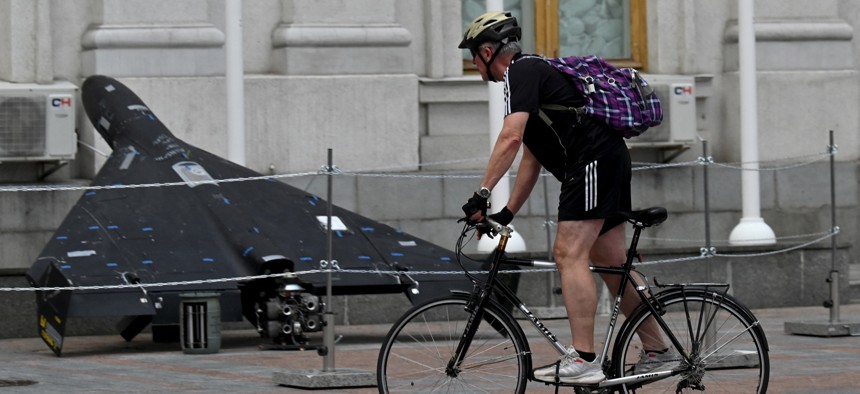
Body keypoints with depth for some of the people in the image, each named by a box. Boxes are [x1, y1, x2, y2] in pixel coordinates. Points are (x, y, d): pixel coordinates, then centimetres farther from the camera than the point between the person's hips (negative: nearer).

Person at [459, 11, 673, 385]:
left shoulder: (520, 73, -7)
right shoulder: (532, 72, 25)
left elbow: (511, 138, -22)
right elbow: (531, 157, 26)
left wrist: (482, 193, -23)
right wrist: (508, 212, 22)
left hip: (592, 161, -10)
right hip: (612, 158, 10)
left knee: (569, 254, -15)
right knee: (611, 262, 14)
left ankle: (583, 360, -22)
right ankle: (656, 350, 20)